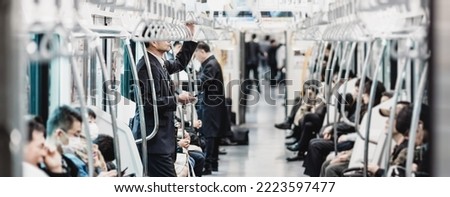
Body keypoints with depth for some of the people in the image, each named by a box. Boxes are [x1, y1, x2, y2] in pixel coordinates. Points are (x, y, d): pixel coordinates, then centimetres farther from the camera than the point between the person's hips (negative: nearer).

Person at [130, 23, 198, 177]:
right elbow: (149, 102, -22)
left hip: (162, 135, 10)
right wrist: (177, 99, -13)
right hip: (154, 137, -10)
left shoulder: (160, 64, 13)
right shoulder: (147, 66, -16)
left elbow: (180, 63, 35)